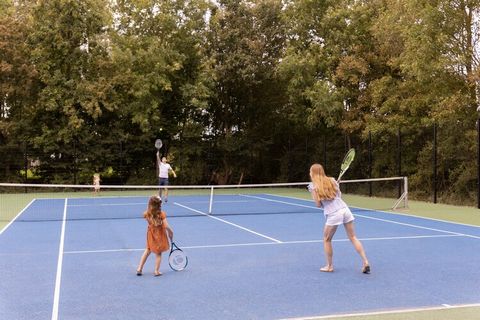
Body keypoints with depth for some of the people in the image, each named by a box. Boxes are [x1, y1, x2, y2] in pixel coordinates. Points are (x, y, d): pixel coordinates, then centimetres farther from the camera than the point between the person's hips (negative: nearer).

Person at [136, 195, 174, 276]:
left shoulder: (147, 214, -12)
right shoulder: (161, 214, -23)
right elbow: (166, 226, -24)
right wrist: (171, 232, -9)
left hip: (151, 235, 4)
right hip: (159, 235, -4)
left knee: (147, 250, 23)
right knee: (158, 253, 12)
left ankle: (139, 268, 23)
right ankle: (156, 271, 14)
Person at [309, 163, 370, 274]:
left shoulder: (314, 186, -1)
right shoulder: (332, 181, 12)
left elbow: (318, 204, 0)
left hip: (333, 214, -5)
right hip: (345, 209, 5)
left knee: (327, 240, 15)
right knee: (353, 237, 10)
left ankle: (329, 266, 19)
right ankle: (365, 261, 3)